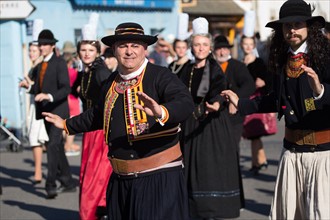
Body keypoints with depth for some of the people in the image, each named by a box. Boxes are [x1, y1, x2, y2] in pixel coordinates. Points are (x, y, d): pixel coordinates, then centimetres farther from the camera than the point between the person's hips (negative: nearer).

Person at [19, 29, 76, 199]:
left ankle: (50, 184, -18)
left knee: (53, 146, -17)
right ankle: (68, 183, 22)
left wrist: (49, 96, -30)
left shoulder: (59, 64, -8)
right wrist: (29, 86, 0)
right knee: (57, 148, 13)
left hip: (58, 111, -8)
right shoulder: (40, 66, 15)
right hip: (45, 112, 8)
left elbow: (66, 89, -16)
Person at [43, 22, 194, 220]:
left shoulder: (160, 76, -9)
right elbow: (98, 115, 28)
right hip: (121, 179, 6)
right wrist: (67, 124, 39)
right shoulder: (112, 83, 10)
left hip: (159, 177, -6)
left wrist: (161, 111, -46)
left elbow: (186, 103, -26)